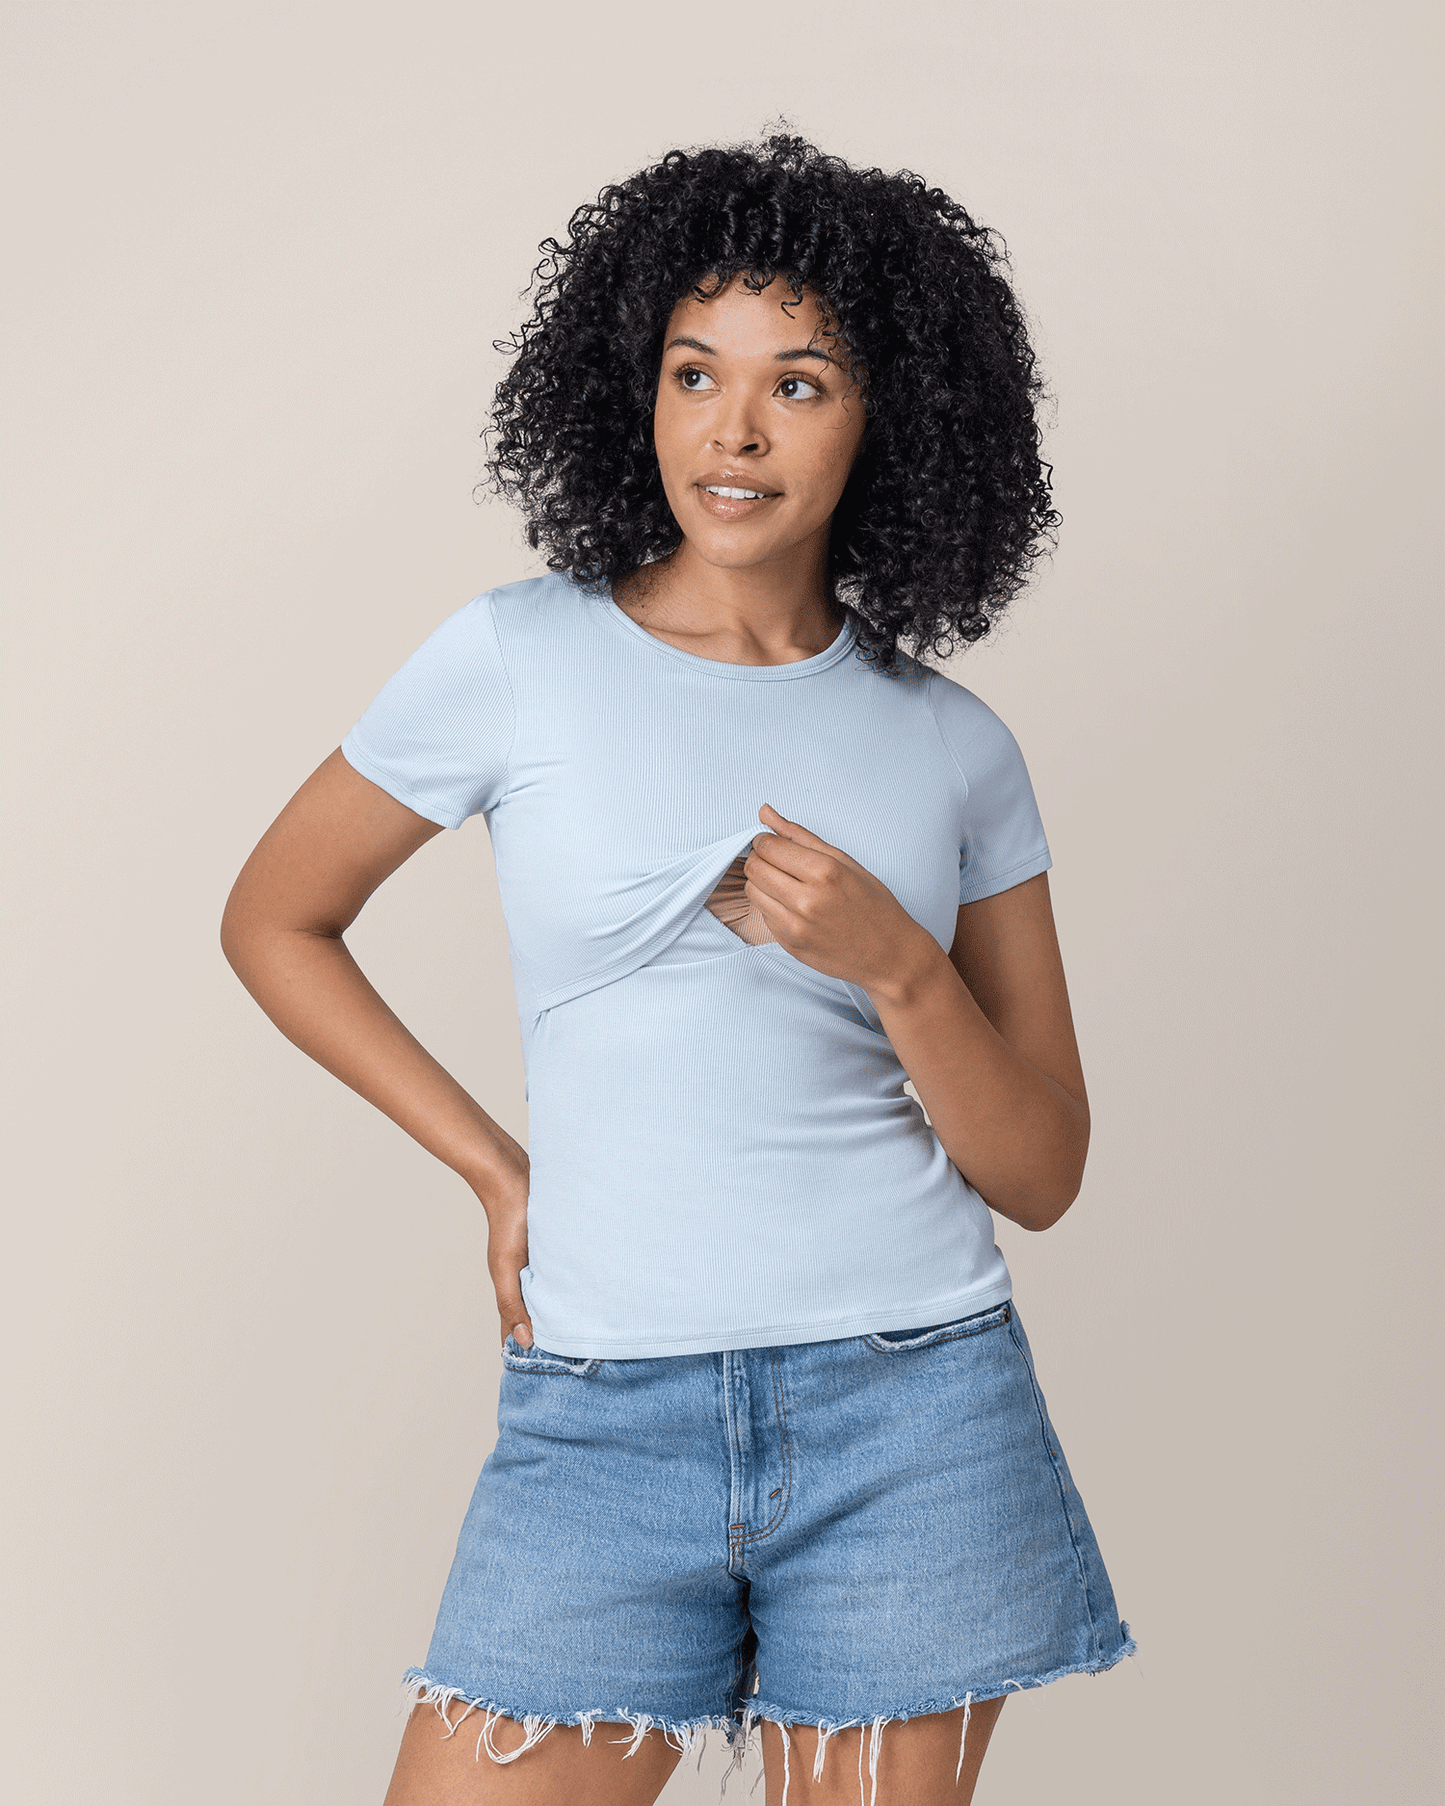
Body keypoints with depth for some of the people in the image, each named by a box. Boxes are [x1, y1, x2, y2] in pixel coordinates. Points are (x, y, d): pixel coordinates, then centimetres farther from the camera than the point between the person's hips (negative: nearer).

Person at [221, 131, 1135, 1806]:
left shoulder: (955, 747, 4)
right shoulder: (516, 660, -1)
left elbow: (1039, 1174, 5)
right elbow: (273, 920, 12)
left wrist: (894, 963, -13)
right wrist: (495, 1168, 6)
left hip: (913, 1412, 1)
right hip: (604, 1415, -1)